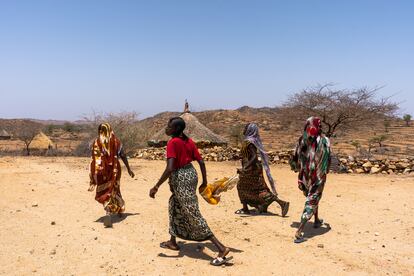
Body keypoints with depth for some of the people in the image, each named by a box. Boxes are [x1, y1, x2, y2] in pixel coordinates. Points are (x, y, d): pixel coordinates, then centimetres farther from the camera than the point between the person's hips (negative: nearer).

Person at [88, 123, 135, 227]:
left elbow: (94, 160, -8)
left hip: (102, 170, -2)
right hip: (114, 169, 2)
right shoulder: (116, 141, 1)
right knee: (114, 190, 20)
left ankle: (108, 212, -19)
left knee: (104, 192, 4)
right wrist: (129, 169, 12)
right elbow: (123, 156, 3)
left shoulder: (96, 142, -3)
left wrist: (93, 179, -6)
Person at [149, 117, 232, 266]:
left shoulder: (172, 142, -19)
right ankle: (173, 242, 39)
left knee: (193, 214, -5)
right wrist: (204, 181, 14)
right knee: (174, 206, 26)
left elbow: (169, 168, -28)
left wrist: (156, 187, -21)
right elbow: (201, 162, 5)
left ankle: (222, 248, -7)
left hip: (181, 178, -9)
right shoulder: (188, 141, 5)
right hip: (191, 174, 9)